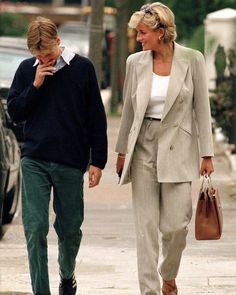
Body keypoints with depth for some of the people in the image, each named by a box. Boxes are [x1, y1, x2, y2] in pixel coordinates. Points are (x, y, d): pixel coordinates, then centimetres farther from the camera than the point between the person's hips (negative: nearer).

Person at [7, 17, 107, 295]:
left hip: (71, 162, -1)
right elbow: (14, 112, 4)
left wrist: (98, 161, -2)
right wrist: (36, 85, -10)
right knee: (35, 229, -7)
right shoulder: (27, 69, 5)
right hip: (34, 161, 1)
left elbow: (97, 118, 1)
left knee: (70, 229, 10)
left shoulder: (82, 68, -2)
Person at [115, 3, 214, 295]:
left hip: (178, 148, -2)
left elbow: (202, 108, -1)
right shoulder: (135, 62, 3)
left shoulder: (192, 60, -5)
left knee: (175, 225, -3)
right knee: (146, 225, -1)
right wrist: (122, 151, 12)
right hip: (143, 147, 2)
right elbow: (128, 109, 11)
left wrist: (206, 154, -4)